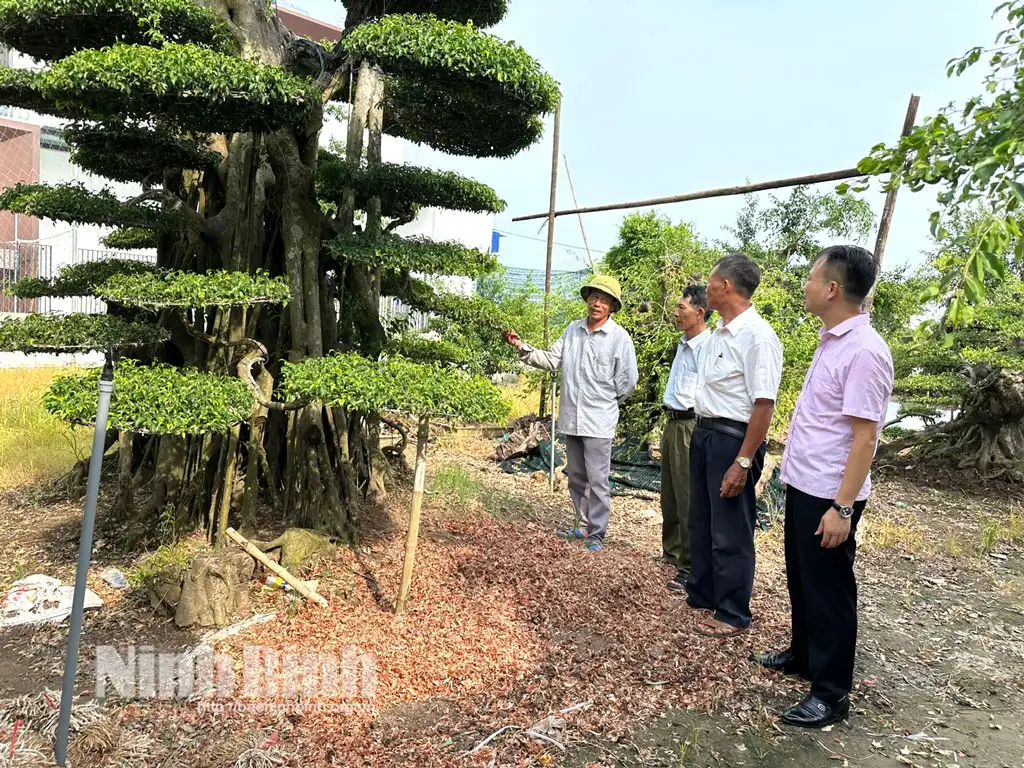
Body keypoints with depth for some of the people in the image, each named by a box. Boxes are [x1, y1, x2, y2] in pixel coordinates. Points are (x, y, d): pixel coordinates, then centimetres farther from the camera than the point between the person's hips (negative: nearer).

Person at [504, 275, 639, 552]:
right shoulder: (573, 329, 8)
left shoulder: (619, 337, -8)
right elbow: (551, 360, 8)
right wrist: (523, 348, -1)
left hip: (598, 422, -5)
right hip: (571, 418, 6)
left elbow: (627, 381, -5)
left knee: (597, 481, -2)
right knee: (575, 477, 16)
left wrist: (606, 403, 4)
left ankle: (596, 535, 10)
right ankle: (583, 526, 31)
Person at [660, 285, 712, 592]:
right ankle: (672, 553, 33)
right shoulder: (684, 344, 14)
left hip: (691, 425, -10)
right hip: (672, 423, 10)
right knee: (670, 494, 18)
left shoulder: (708, 346, -16)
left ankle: (690, 567, 6)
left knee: (688, 499, -3)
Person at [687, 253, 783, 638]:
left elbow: (763, 404, -23)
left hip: (733, 439, -9)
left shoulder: (756, 335, -20)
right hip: (704, 433, 9)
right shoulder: (718, 334, 8)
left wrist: (743, 462, -24)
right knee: (701, 523, 20)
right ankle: (701, 595, 38)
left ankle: (733, 614, 22)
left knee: (730, 533, 5)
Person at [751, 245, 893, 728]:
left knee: (828, 590, 4)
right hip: (803, 485, 9)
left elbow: (865, 437, -22)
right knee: (801, 579, 22)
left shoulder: (864, 351, -20)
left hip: (829, 495, -9)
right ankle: (803, 655, 41)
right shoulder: (831, 341, 8)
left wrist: (842, 507, -23)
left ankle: (831, 694, 20)